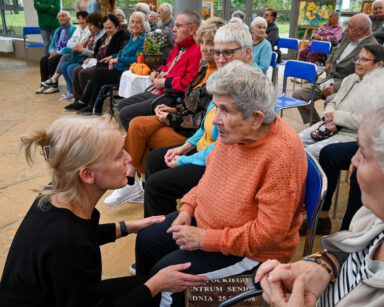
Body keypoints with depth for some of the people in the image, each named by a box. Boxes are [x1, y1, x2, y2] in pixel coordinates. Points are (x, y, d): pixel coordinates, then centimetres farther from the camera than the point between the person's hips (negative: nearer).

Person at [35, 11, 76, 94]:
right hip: (56, 53, 8)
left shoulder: (72, 29, -6)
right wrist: (52, 51, -4)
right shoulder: (58, 30, 21)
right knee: (43, 60, -15)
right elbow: (52, 45, 20)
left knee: (52, 60, -28)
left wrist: (58, 53, -21)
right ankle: (44, 85, -12)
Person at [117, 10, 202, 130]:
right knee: (122, 105, 18)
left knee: (125, 114, -15)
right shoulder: (179, 47, 15)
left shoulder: (196, 51, -18)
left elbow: (189, 82, -27)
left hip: (170, 98, -11)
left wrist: (165, 83, -17)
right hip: (157, 92, 11)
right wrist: (158, 72, 12)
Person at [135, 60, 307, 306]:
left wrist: (205, 239, -24)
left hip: (253, 250, -8)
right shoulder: (233, 131, -8)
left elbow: (269, 231, -29)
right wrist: (188, 206, -2)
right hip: (206, 219, 8)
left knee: (166, 271, -14)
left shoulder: (282, 154, -31)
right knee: (147, 240, 11)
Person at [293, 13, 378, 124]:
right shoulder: (348, 37, 10)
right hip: (329, 79, 8)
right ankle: (315, 124, 6)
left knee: (330, 100, -40)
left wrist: (336, 87, -24)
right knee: (297, 94, -4)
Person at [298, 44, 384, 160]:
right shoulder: (350, 79, 15)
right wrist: (329, 118, -7)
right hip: (330, 127, 8)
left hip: (351, 135, -7)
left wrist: (335, 116, -13)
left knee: (310, 152, -23)